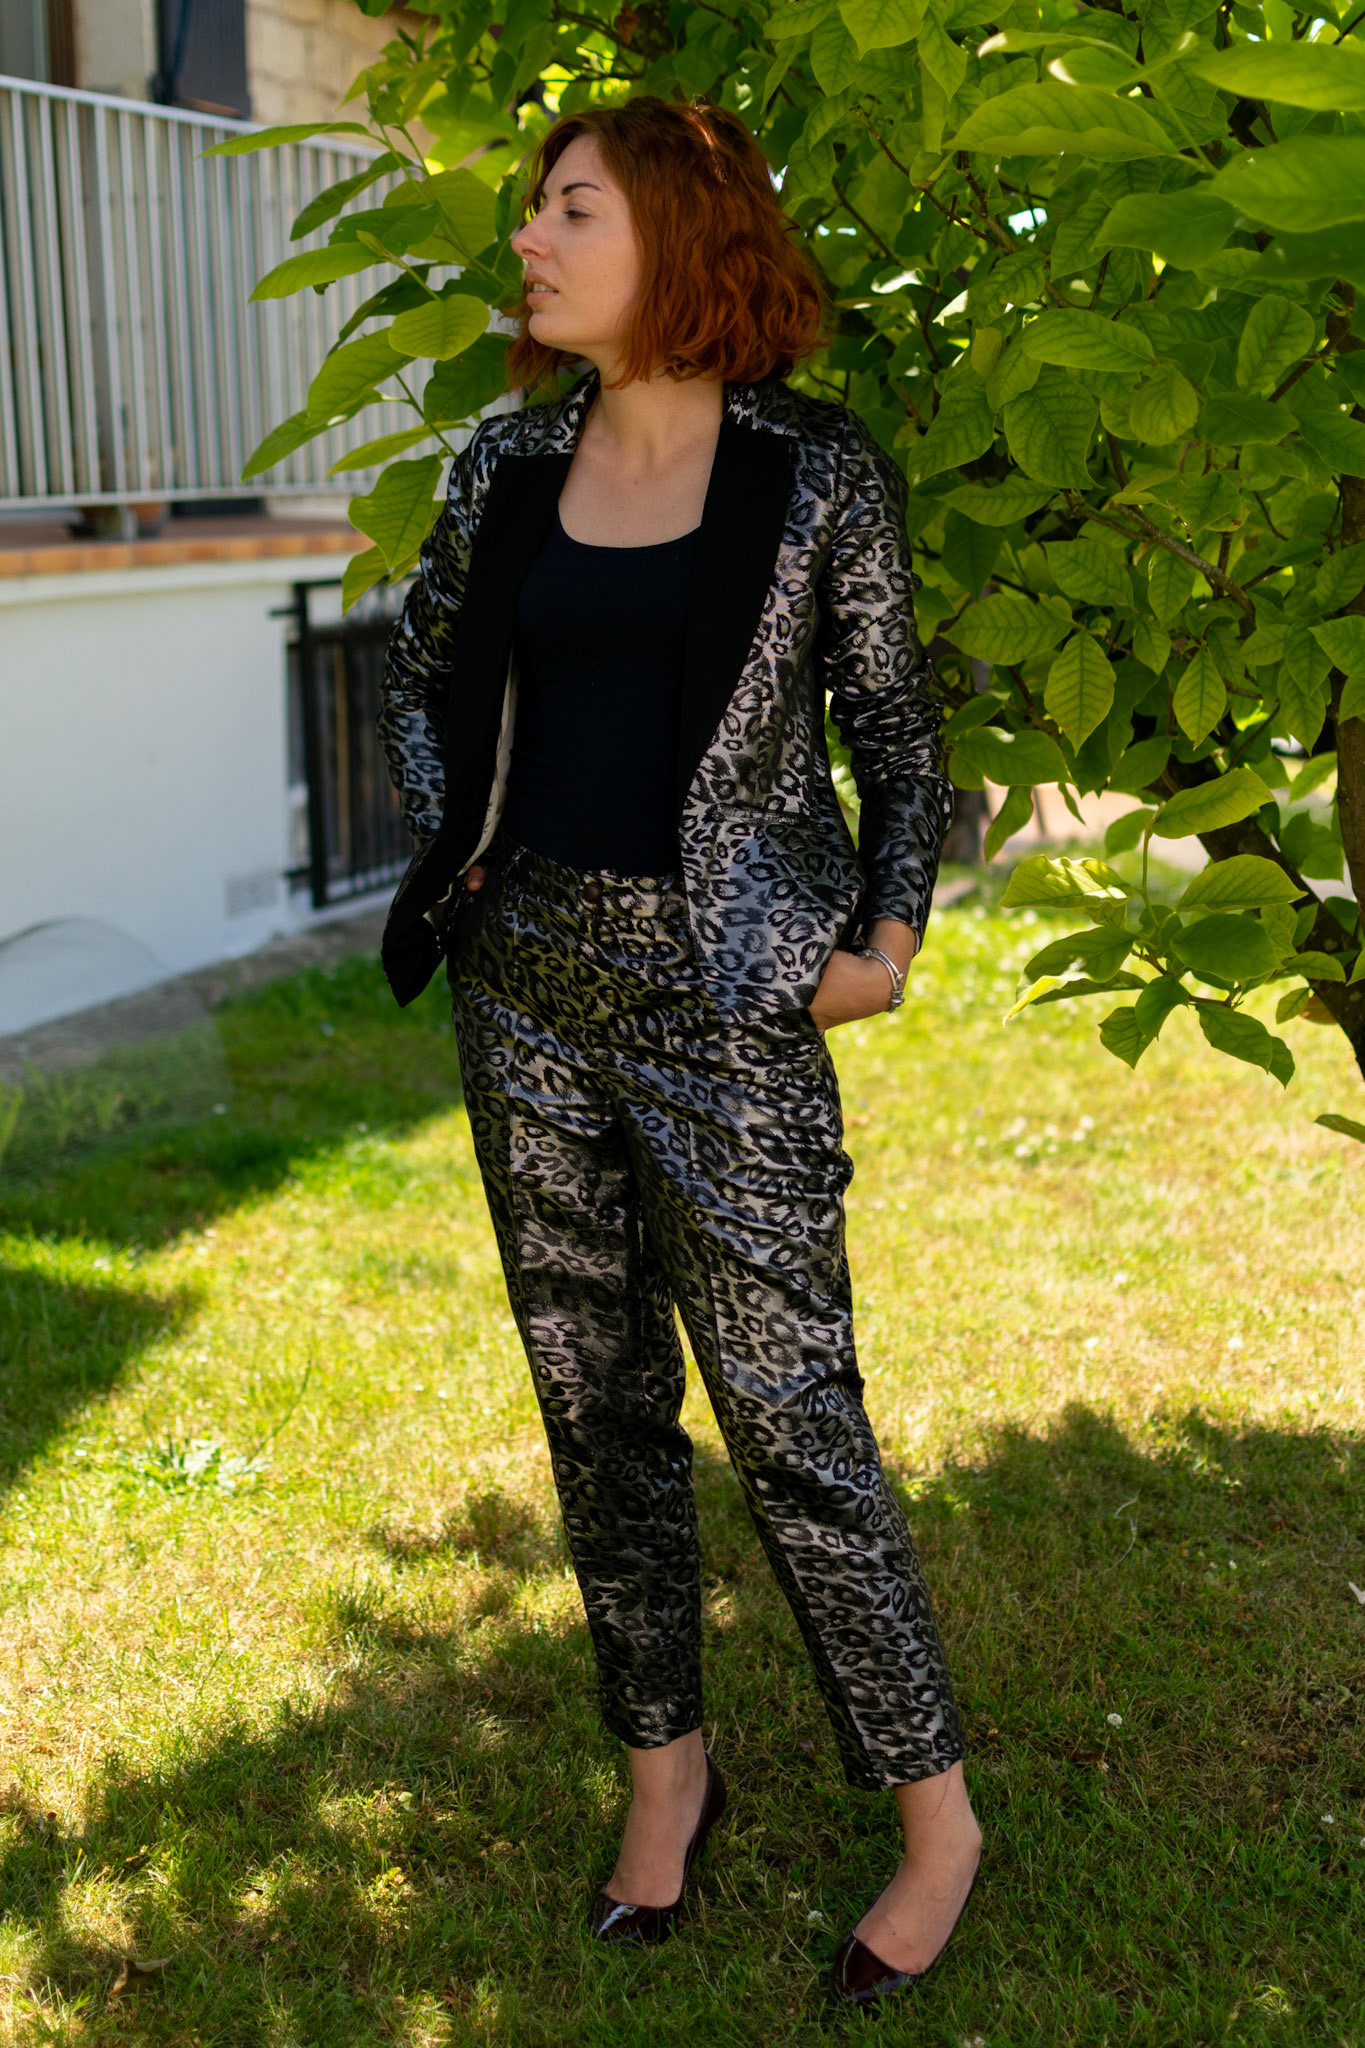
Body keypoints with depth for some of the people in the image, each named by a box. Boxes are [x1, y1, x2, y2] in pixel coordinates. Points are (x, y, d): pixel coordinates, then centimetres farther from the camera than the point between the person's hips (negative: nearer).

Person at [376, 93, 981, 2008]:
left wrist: (891, 933, -8)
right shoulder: (511, 461, 7)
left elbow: (896, 720, 4)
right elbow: (421, 667, 22)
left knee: (788, 1419, -2)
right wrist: (451, 846, 8)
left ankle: (937, 1815, 17)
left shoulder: (817, 469, -4)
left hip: (719, 992, -4)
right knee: (597, 1401, 12)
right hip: (531, 978, 5)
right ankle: (667, 1759, 31)